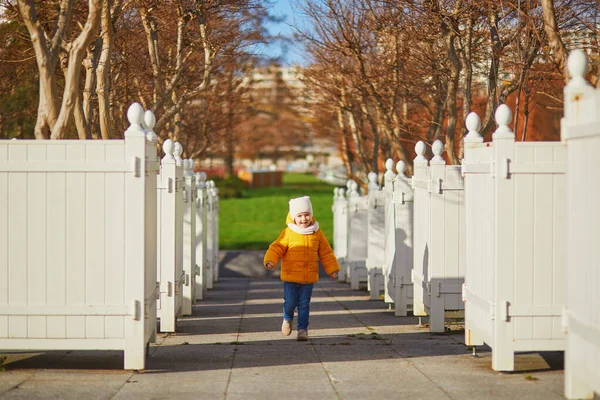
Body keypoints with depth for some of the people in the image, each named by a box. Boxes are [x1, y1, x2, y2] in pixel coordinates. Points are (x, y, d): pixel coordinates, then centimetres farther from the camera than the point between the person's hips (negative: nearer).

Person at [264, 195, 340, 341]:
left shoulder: (317, 233, 2)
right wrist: (270, 261, -25)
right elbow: (277, 248, -8)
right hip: (290, 277, -1)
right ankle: (288, 319, 33)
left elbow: (326, 253, 10)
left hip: (308, 278, 2)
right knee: (289, 303, 2)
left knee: (304, 305, 4)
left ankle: (303, 329, 15)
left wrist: (332, 269, 9)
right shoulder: (288, 233, -6)